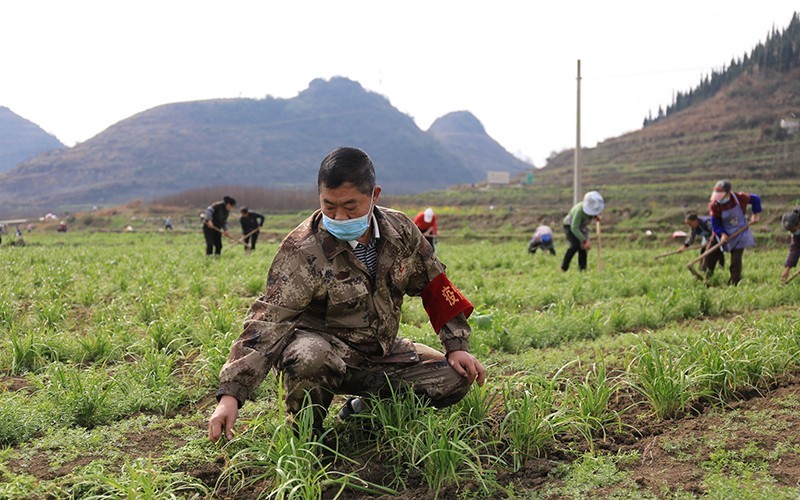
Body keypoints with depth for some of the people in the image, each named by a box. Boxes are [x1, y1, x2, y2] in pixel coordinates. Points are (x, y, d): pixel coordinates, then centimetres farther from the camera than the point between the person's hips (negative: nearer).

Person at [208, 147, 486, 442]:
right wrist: (231, 394, -35)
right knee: (306, 356, -40)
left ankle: (366, 407, 7)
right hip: (326, 351, -5)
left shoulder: (400, 230, -4)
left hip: (382, 354, 5)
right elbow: (269, 320, -26)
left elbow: (434, 286, 8)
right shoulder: (303, 250, -19)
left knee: (456, 378, -11)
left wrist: (457, 346, 2)